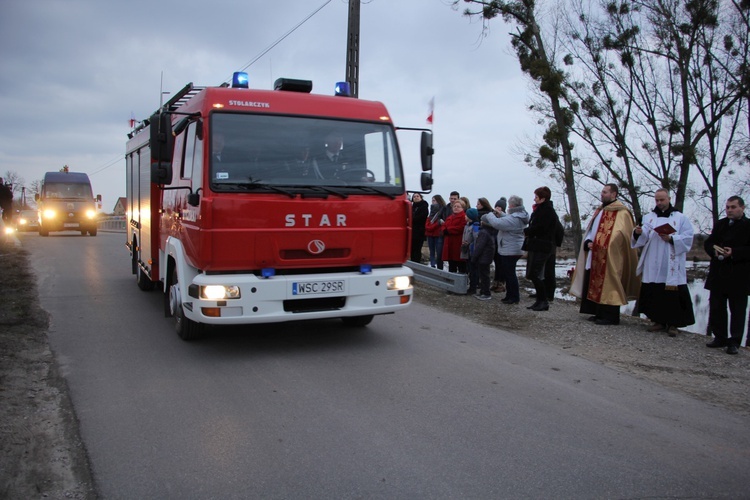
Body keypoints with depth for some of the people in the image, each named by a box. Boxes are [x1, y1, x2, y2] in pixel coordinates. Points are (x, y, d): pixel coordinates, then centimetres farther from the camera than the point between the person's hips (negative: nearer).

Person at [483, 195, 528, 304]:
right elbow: (507, 220, 24)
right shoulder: (520, 216, 9)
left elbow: (497, 223, -29)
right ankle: (510, 295, 26)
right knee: (508, 273, 18)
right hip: (514, 249, 10)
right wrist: (501, 213, 9)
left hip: (509, 251, -10)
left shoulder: (514, 219, -24)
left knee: (510, 274, -1)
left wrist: (490, 215, -12)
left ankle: (514, 297, 6)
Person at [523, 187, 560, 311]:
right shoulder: (542, 209, 17)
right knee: (535, 275, 11)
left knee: (535, 274, -8)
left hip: (541, 248, -10)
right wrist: (528, 231, 0)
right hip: (537, 246, 10)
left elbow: (538, 228, -21)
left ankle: (543, 301, -2)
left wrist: (525, 231, -5)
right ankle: (540, 301, 17)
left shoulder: (547, 211, -14)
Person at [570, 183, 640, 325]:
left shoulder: (621, 212, -10)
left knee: (607, 287, -6)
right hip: (594, 256, 9)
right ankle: (600, 313, 20)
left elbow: (619, 234, -17)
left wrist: (602, 245, -16)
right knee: (594, 286, 11)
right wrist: (588, 242, 1)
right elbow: (591, 229, 19)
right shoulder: (600, 210, 18)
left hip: (609, 257, -9)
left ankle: (610, 316, 1)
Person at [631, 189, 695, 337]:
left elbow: (688, 238, -2)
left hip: (672, 267, -2)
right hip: (652, 266, 2)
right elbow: (642, 239, 3)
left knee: (672, 295, -4)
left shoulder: (681, 218, 7)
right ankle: (658, 320, 14)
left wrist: (671, 239, -16)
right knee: (654, 293, 3)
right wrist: (638, 233, -19)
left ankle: (672, 323, 4)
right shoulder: (648, 218, 13)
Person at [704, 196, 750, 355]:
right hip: (718, 274, 5)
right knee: (716, 307, 9)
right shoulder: (720, 224, 13)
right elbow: (707, 243, 11)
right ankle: (720, 337, 19)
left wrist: (734, 253, -22)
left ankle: (734, 342, 7)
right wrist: (714, 250, -9)